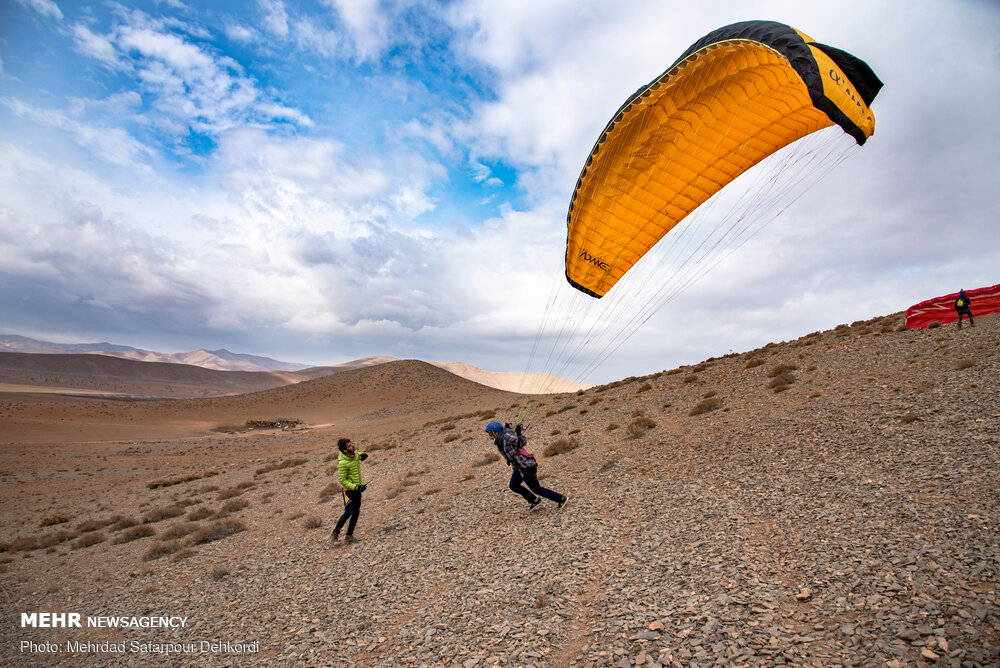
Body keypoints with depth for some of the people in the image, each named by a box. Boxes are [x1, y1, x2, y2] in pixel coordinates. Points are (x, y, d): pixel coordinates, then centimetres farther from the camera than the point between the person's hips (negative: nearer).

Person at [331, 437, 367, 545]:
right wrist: (356, 487, -27)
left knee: (356, 513, 8)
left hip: (357, 489, 7)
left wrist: (363, 455, -4)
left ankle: (349, 536, 18)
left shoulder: (354, 453, -2)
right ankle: (335, 534, 7)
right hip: (349, 489, -7)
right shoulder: (343, 463, -23)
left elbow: (361, 455, 21)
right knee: (348, 513, -11)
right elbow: (342, 481, -19)